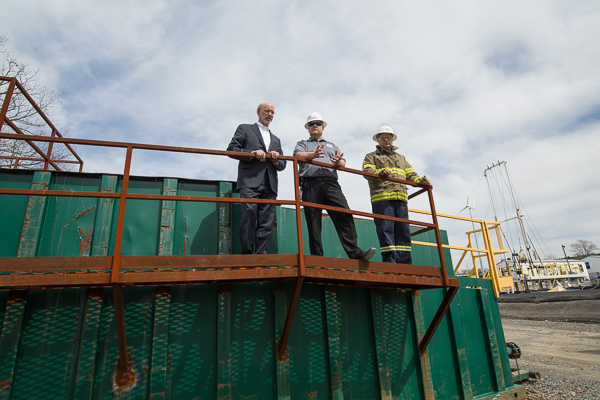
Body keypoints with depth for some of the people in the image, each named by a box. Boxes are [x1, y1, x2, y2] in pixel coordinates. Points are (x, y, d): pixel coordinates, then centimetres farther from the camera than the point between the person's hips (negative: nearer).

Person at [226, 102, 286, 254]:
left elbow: (282, 165, 26)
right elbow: (231, 149, 5)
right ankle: (247, 254, -12)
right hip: (250, 181, -5)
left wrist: (276, 160, 2)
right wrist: (252, 153, -10)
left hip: (269, 184, 5)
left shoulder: (276, 140, 31)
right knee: (249, 217, -17)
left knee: (266, 223, -3)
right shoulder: (244, 129, 17)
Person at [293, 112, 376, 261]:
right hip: (310, 184, -1)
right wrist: (313, 155, -22)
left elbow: (343, 163, 15)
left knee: (344, 215, -16)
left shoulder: (332, 146, 31)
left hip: (331, 184, 2)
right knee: (313, 222, -6)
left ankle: (354, 252, -20)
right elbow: (298, 155, 0)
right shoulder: (302, 144, 25)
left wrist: (338, 162, -12)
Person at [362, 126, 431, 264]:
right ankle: (389, 262, -10)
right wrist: (380, 172, -21)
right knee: (386, 230, -11)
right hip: (381, 198, -4)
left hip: (401, 198, 5)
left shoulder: (401, 158, 32)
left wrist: (421, 180, 1)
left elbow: (411, 175, 22)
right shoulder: (371, 156, 18)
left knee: (403, 231, 0)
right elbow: (367, 171, -1)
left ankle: (405, 265, 2)